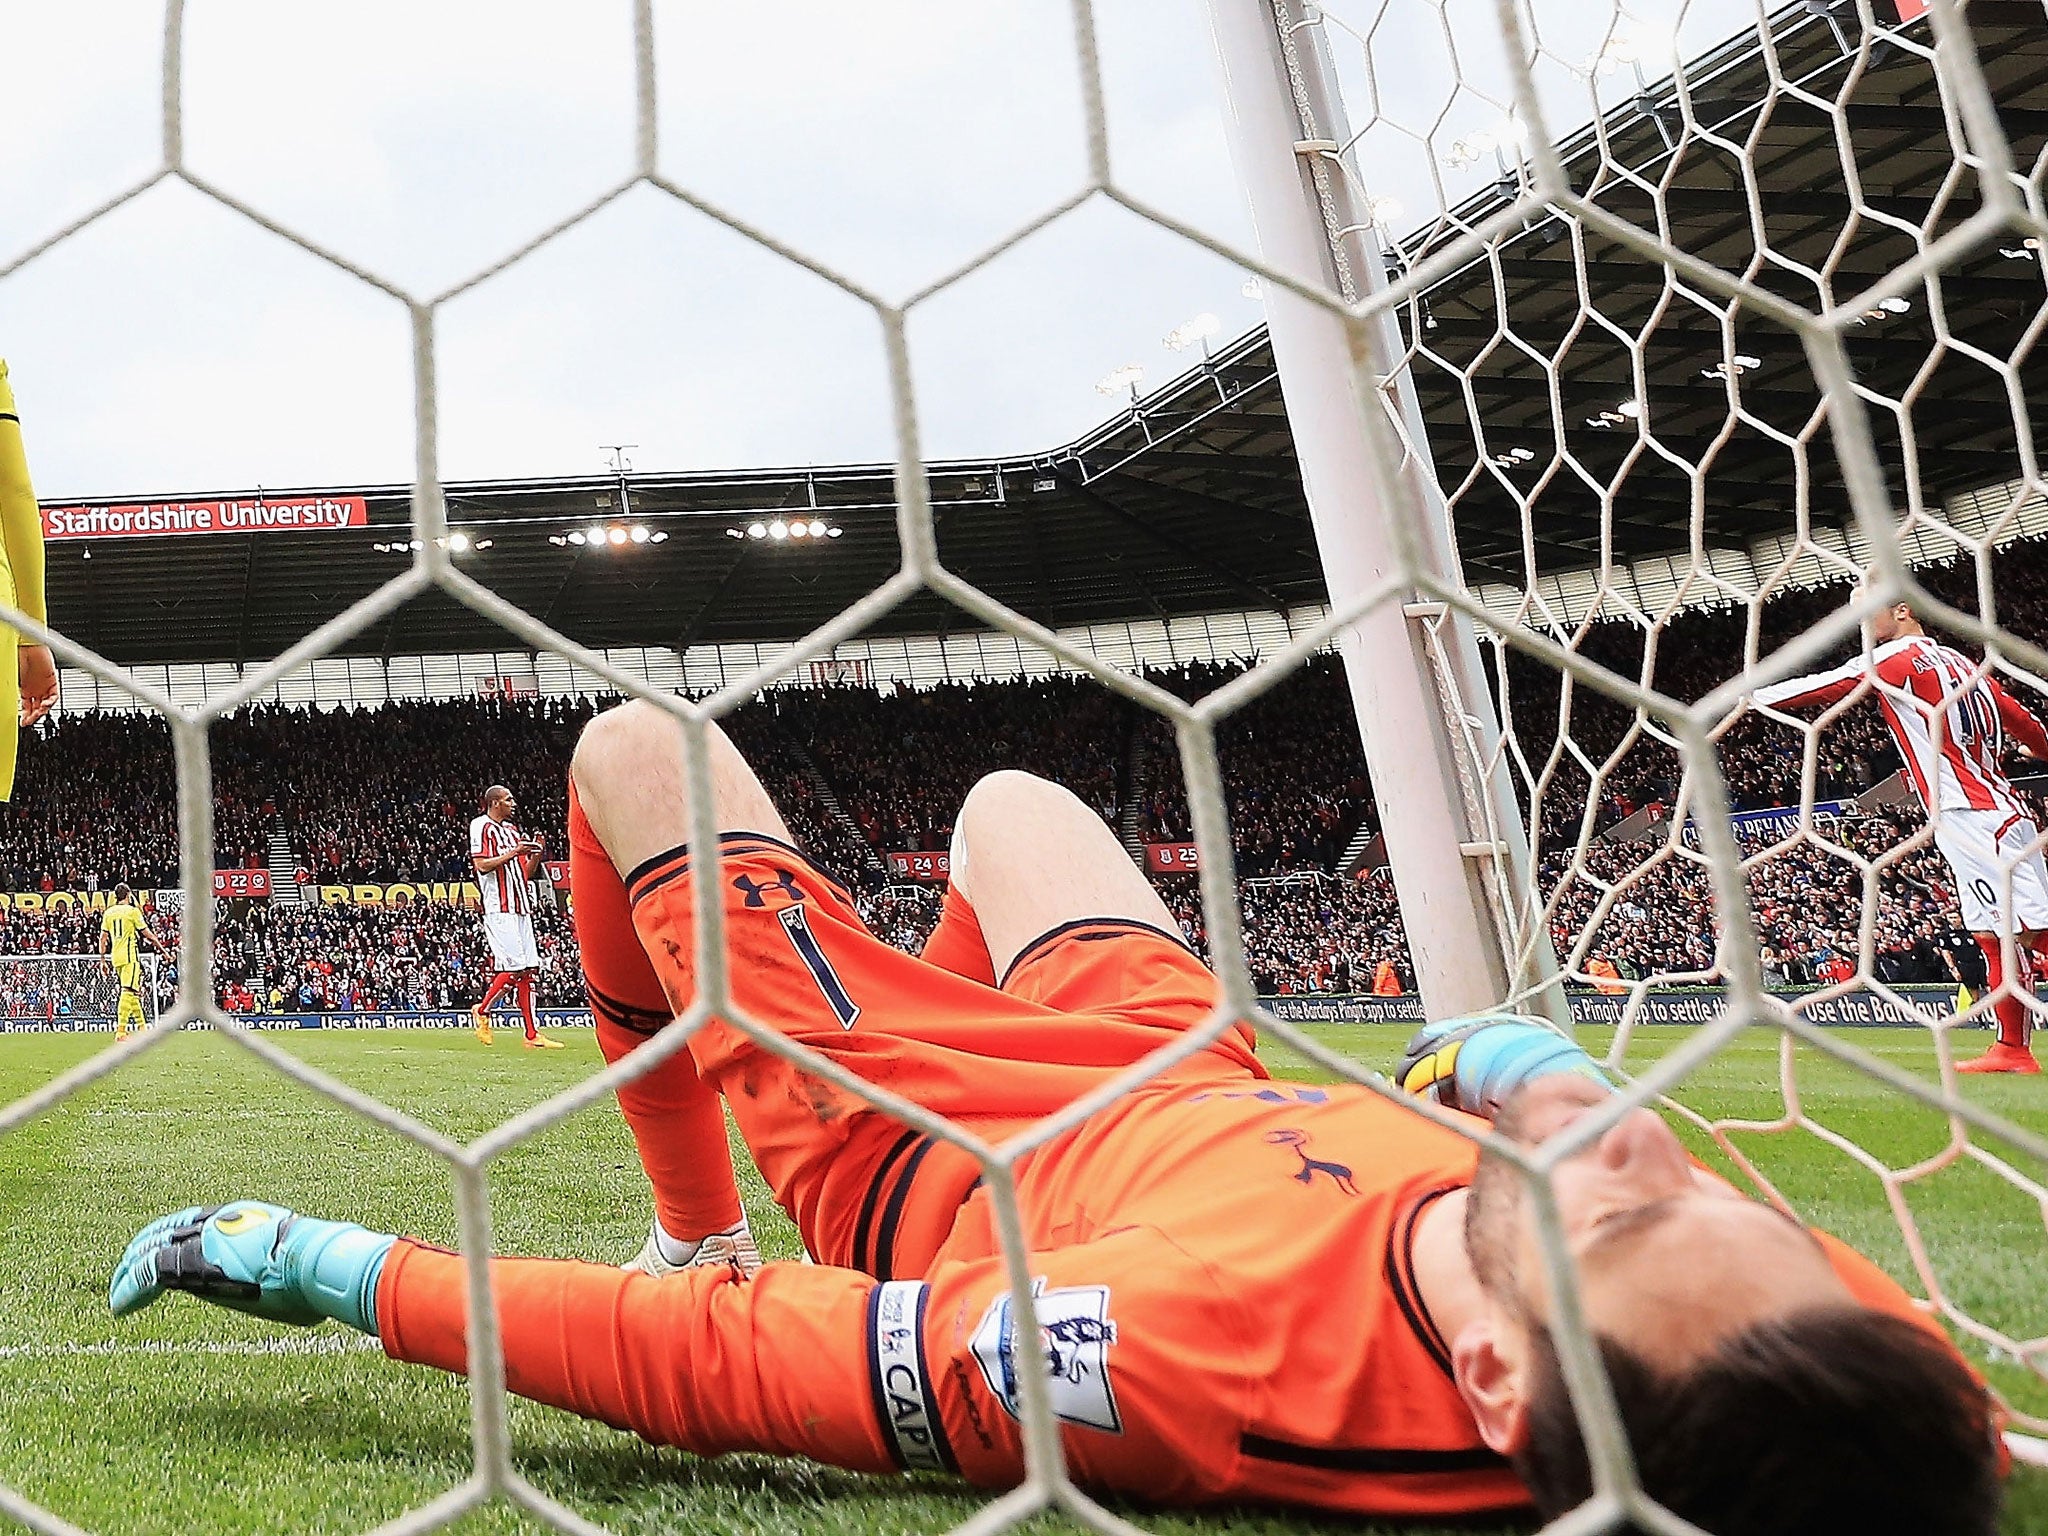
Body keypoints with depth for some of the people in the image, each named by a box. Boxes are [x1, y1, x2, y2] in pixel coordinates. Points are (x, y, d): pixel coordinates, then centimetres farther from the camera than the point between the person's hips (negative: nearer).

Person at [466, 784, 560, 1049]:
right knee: (514, 967, -15)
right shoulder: (481, 826, -3)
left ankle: (532, 1034, 2)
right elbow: (481, 865, -15)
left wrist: (535, 855, 6)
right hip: (499, 908, -8)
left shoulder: (513, 831, 22)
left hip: (521, 907, 8)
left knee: (528, 968, 2)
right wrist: (514, 852, -16)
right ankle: (482, 1011, 8)